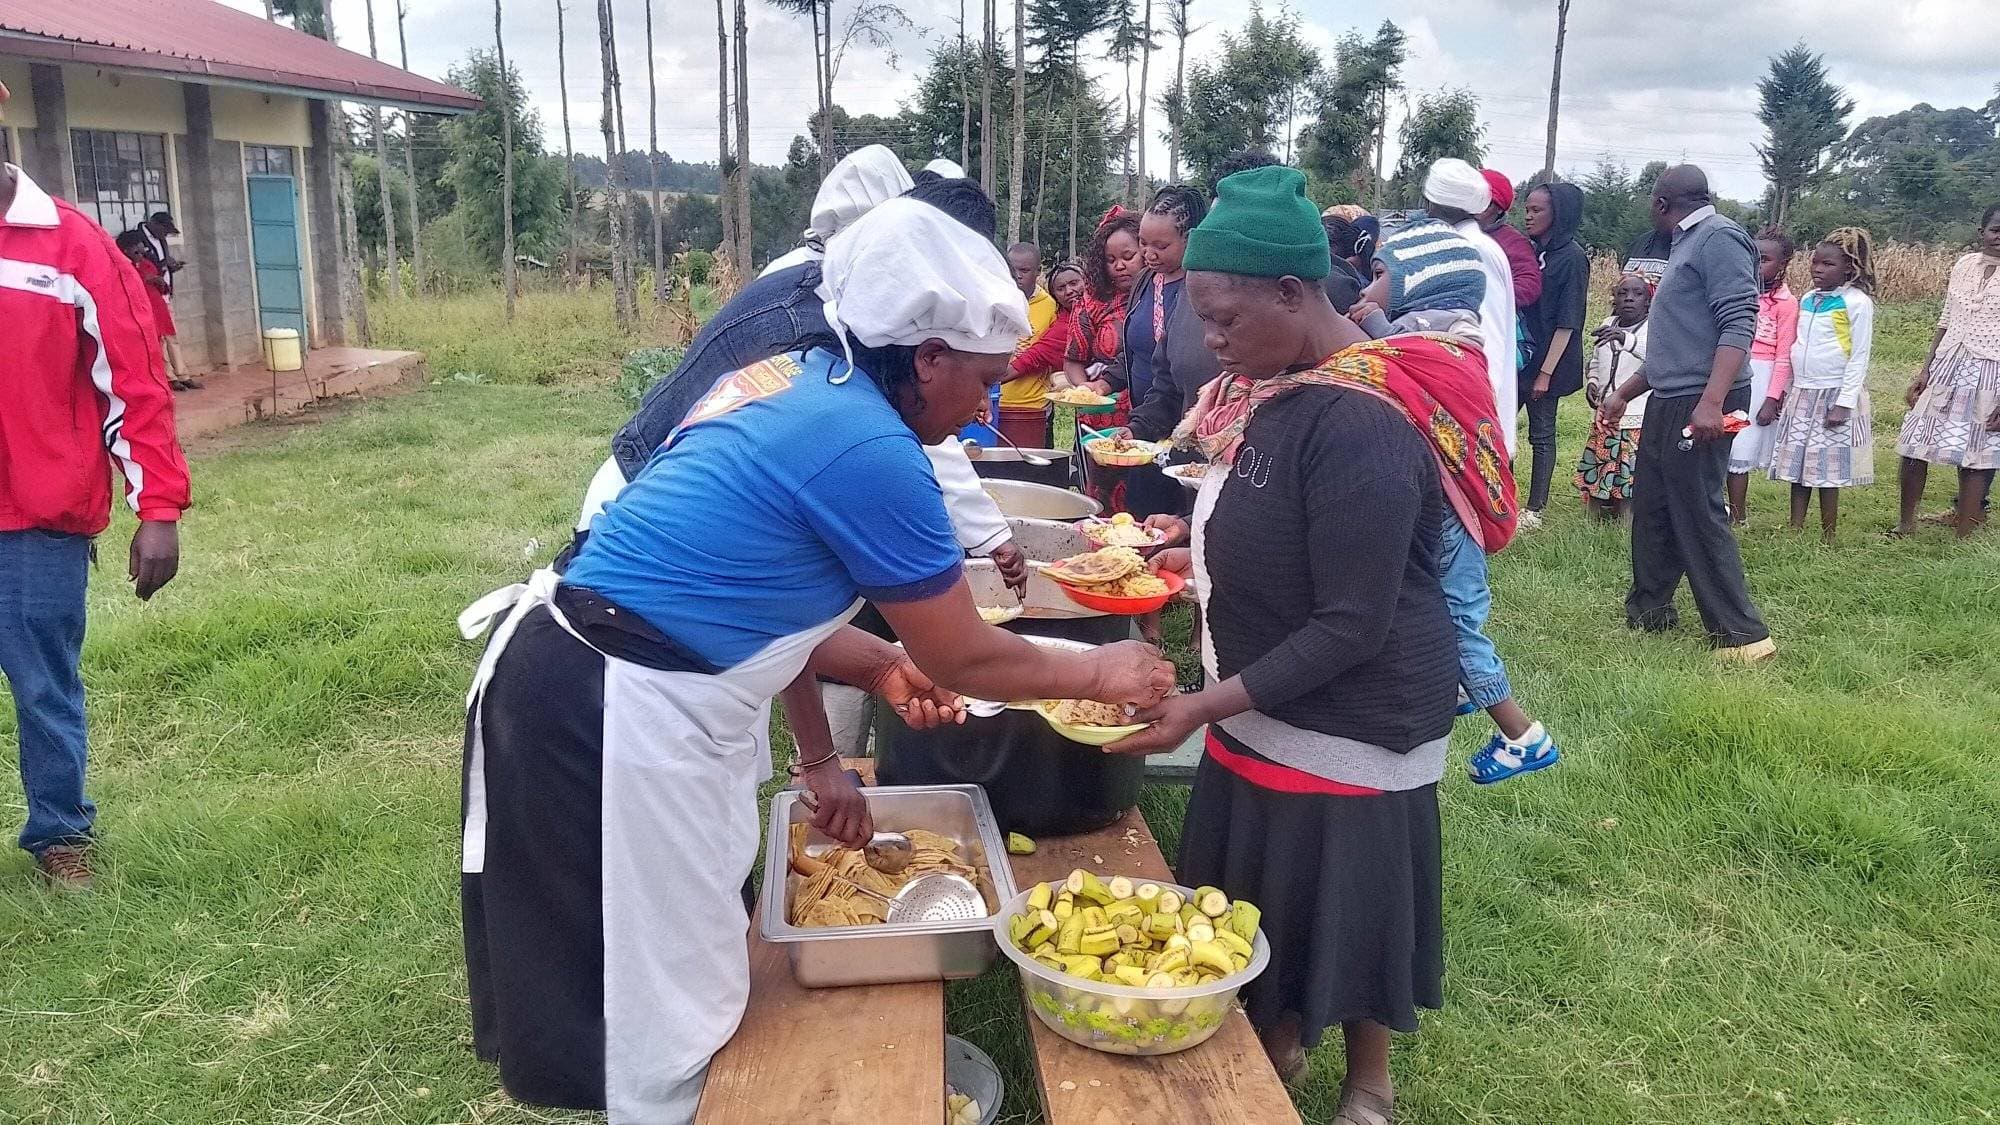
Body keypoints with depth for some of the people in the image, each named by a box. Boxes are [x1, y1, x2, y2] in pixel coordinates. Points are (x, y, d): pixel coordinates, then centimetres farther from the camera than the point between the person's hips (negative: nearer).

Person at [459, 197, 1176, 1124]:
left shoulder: (791, 382, 9)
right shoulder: (871, 448, -19)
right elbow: (962, 661, -9)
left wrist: (818, 753, 19)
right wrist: (1098, 674, 7)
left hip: (589, 675, 10)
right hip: (625, 715, -10)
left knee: (670, 986, 24)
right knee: (670, 1018, 8)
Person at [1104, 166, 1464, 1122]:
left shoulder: (1359, 423, -27)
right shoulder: (1279, 384, 2)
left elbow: (1352, 626, -26)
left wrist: (1207, 707, -25)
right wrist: (1201, 555, 4)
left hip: (1350, 722, -8)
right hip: (1264, 705, 8)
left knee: (1342, 901, 11)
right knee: (1260, 889, 21)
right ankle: (1276, 1039, 45)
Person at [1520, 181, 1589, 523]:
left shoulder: (1572, 258, -10)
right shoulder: (1530, 251, 9)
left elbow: (1567, 323, -13)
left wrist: (1546, 372, -16)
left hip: (1546, 359, -6)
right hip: (1518, 354, 6)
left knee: (1541, 435, 2)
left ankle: (1534, 509, 10)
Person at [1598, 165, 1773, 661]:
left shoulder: (1719, 238, -10)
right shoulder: (1688, 244, 21)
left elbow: (1739, 324, -20)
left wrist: (1711, 402, -29)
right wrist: (1623, 393, 29)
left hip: (1699, 405, -10)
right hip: (1670, 401, 10)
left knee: (1698, 515, -8)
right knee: (1652, 509, 16)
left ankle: (1743, 636, -2)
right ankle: (1648, 610, 28)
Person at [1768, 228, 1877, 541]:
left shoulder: (1857, 302, -9)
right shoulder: (1807, 299, 10)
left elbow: (1860, 357, -11)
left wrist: (1845, 403, -16)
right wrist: (1788, 389, 13)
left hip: (1834, 394, -6)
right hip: (1801, 392, 6)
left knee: (1828, 469, -3)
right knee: (1797, 466, 6)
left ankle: (1827, 540, 5)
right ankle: (1794, 533, 11)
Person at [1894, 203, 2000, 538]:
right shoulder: (1964, 265, 9)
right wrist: (1924, 370, 12)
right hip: (1948, 367, 5)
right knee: (1915, 446, 4)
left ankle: (1962, 539, 8)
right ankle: (1906, 524, 20)